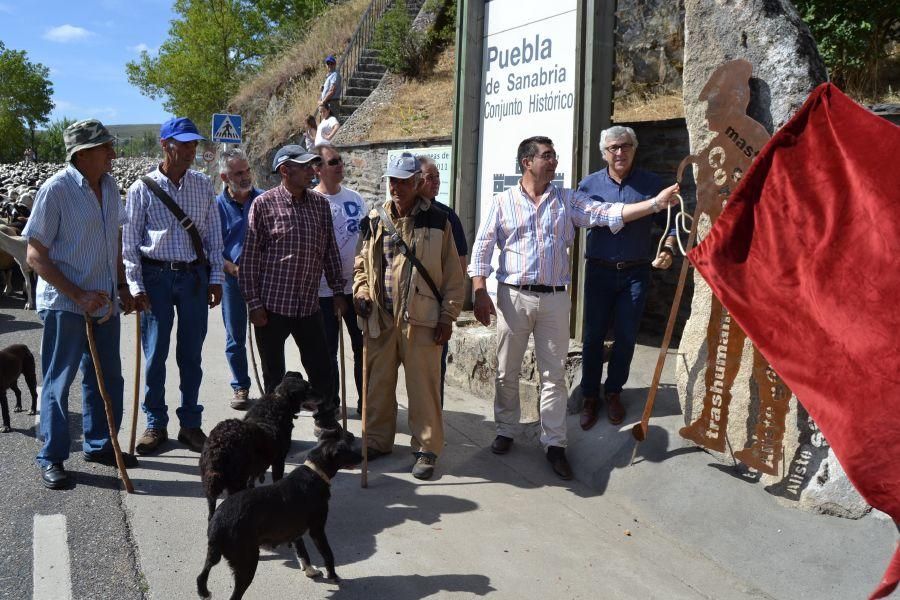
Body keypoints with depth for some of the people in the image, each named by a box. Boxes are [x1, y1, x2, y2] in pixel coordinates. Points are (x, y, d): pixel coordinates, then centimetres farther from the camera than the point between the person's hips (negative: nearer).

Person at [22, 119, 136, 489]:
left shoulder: (109, 186, 5)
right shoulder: (56, 189, -15)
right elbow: (35, 254, -14)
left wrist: (122, 286, 11)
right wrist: (77, 295, -19)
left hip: (104, 301, 7)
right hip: (64, 305, -7)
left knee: (106, 377, 15)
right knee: (58, 382, 5)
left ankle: (99, 445, 31)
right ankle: (51, 458, 17)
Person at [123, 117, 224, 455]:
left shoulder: (203, 185, 6)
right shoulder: (143, 188, -3)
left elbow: (214, 235, 9)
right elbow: (129, 241, -1)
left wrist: (216, 278, 3)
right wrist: (136, 286, -7)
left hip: (195, 275, 2)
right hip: (156, 276, -2)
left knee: (191, 354, 9)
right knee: (155, 354, 4)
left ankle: (190, 423, 20)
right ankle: (155, 424, 18)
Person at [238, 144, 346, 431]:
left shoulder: (320, 203, 6)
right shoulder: (264, 203, -7)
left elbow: (330, 250, 12)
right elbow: (250, 257, -6)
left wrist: (338, 291, 10)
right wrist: (254, 303, -9)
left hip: (308, 304, 4)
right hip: (272, 304, -3)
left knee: (321, 368, 9)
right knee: (274, 374, 9)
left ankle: (326, 419, 29)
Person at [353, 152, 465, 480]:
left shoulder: (437, 220, 0)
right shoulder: (374, 220, 10)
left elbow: (453, 274, 0)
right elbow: (362, 263, 20)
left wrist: (447, 315, -4)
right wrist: (360, 290, 1)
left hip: (420, 318, -4)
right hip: (380, 317, 4)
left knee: (423, 385, 0)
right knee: (378, 382, 12)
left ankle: (427, 448, 13)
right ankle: (378, 440, 28)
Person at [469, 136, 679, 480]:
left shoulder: (568, 200, 7)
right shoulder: (503, 202, 2)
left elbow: (608, 213, -3)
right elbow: (482, 249, 1)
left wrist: (656, 203, -15)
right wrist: (480, 295, -8)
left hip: (554, 299, 1)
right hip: (513, 296, -1)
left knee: (554, 374, 5)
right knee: (507, 371, 8)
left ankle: (554, 444, 14)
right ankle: (505, 431, 26)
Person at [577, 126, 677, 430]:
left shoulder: (651, 184, 0)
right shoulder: (589, 184, 2)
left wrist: (668, 249, -12)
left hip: (635, 272, 0)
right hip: (599, 271, 0)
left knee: (626, 337, 8)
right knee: (593, 336, 5)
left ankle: (613, 392, 26)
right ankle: (590, 397, 19)